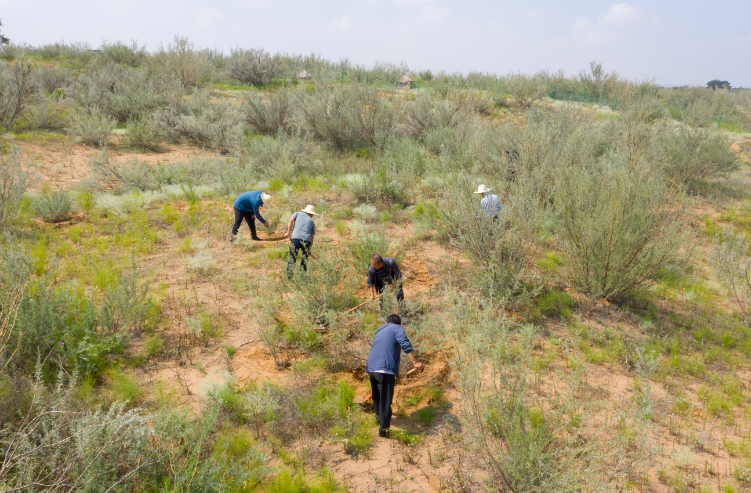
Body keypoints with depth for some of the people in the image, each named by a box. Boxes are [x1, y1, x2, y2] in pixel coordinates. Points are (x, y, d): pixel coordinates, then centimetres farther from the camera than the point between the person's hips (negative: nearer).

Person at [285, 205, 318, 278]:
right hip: (307, 240, 1)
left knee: (292, 259, 1)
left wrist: (288, 232, 2)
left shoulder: (298, 213, 23)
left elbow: (291, 220, 3)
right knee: (304, 261, 13)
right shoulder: (312, 221, 25)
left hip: (296, 238, -1)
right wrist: (309, 248, 27)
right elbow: (312, 237, 22)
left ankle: (289, 277, -6)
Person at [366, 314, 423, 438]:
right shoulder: (397, 328, 6)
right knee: (385, 400, -4)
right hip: (385, 369, -7)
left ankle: (378, 416, 44)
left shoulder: (380, 330, 26)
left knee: (376, 395, 27)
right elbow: (406, 345, -12)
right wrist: (415, 362, -11)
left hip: (371, 368, 7)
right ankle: (383, 429, -5)